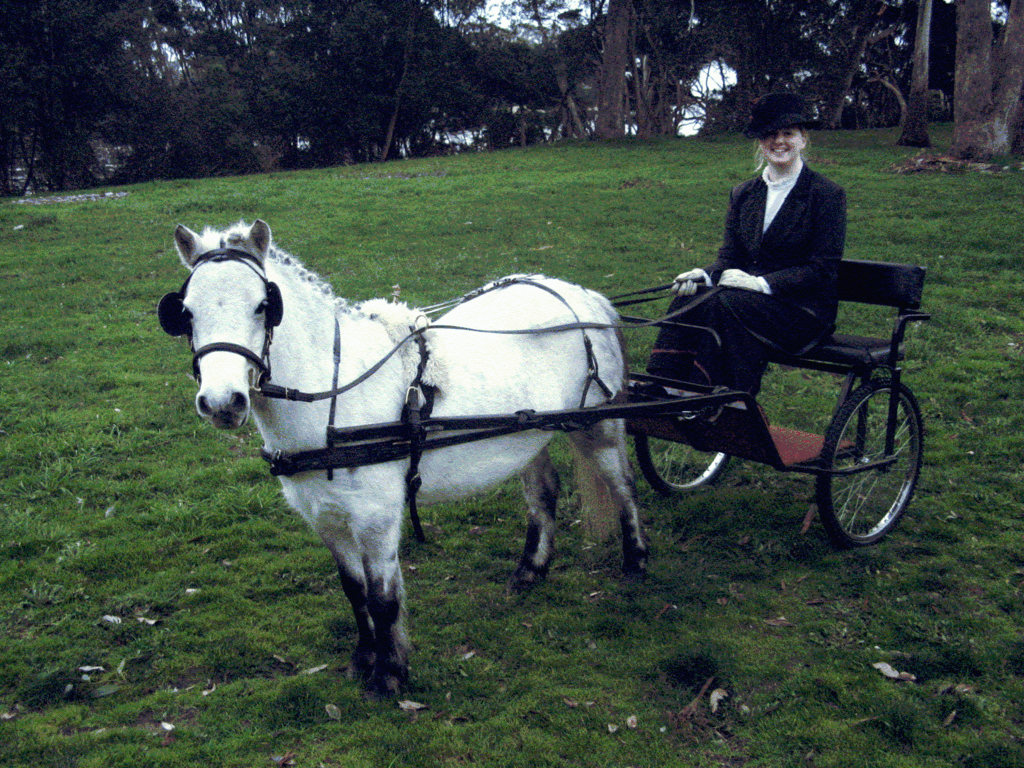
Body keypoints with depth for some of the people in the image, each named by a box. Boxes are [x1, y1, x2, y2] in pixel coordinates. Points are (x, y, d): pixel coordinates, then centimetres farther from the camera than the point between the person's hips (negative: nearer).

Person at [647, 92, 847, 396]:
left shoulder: (828, 194, -3)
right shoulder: (744, 193, 13)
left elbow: (822, 270, -10)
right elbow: (730, 256, 9)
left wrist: (762, 283, -22)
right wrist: (705, 276, -14)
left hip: (804, 308, -5)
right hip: (753, 296, 5)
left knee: (725, 303, -33)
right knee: (690, 298, -25)